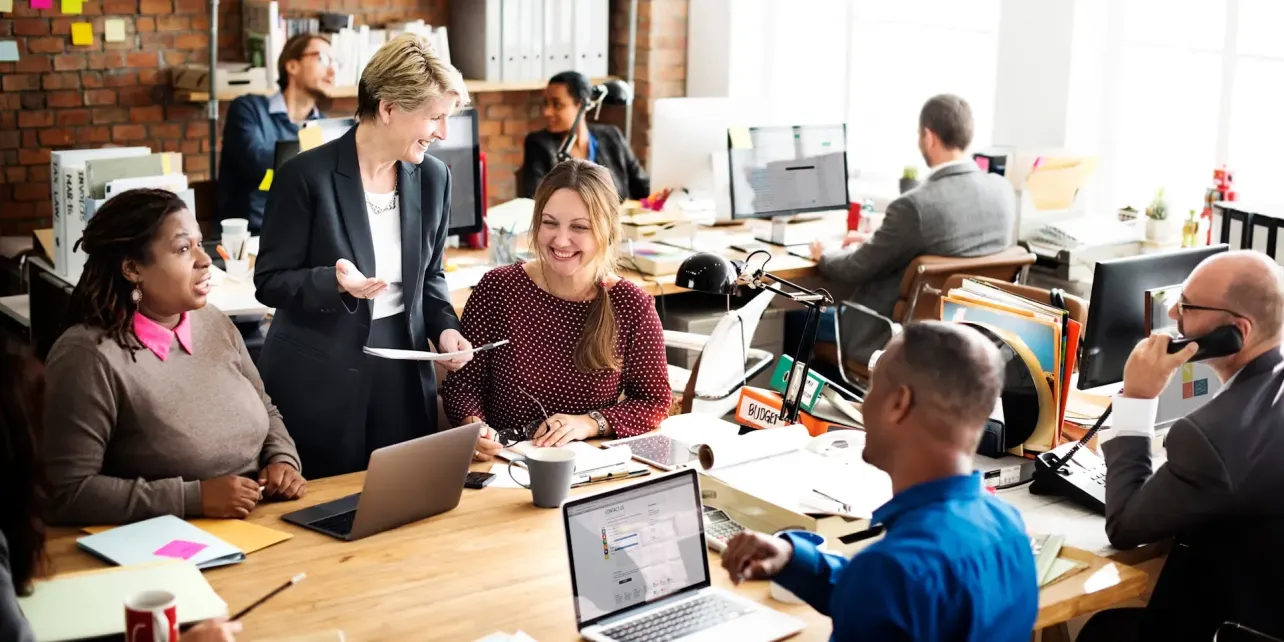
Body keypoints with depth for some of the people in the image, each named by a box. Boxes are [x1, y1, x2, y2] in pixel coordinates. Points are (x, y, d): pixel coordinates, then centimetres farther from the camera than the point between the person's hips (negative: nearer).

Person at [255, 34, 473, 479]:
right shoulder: (308, 175, -13)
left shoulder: (433, 177, 3)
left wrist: (445, 328, -4)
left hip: (402, 372, 5)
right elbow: (270, 280, -9)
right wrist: (335, 281, -26)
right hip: (319, 379, -4)